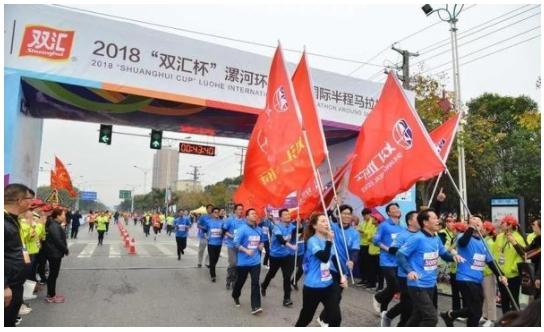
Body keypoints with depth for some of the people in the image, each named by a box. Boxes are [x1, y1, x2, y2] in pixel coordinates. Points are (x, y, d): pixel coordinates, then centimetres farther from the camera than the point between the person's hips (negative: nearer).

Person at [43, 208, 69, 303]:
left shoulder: (55, 225, 12)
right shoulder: (54, 226, -21)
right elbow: (58, 241, -24)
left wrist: (64, 249, 8)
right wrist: (66, 250, -11)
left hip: (54, 253, 10)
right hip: (54, 253, -10)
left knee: (53, 274, 17)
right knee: (53, 275, -1)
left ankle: (51, 294, 26)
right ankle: (51, 296, 8)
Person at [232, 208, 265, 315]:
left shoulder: (259, 230, 4)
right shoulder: (243, 229, -14)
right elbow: (236, 243, -16)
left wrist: (261, 245, 0)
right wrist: (246, 250, -25)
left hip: (255, 261, 3)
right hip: (243, 261, -3)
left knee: (255, 283, -5)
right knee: (240, 281, 16)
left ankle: (255, 307, -5)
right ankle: (235, 297, 44)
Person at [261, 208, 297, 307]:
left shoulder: (292, 226, -4)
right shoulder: (277, 227, -21)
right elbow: (280, 239, -36)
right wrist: (291, 246, -48)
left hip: (287, 255, 2)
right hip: (276, 255, -2)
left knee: (287, 276, -6)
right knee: (271, 273, 20)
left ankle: (287, 298, 5)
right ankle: (263, 286, 49)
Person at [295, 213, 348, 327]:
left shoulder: (328, 239, 4)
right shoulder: (312, 241, -18)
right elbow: (324, 258, -32)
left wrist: (341, 276, 4)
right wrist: (329, 241, -32)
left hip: (329, 285, 6)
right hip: (313, 287, -6)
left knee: (336, 318, 0)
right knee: (306, 317, 14)